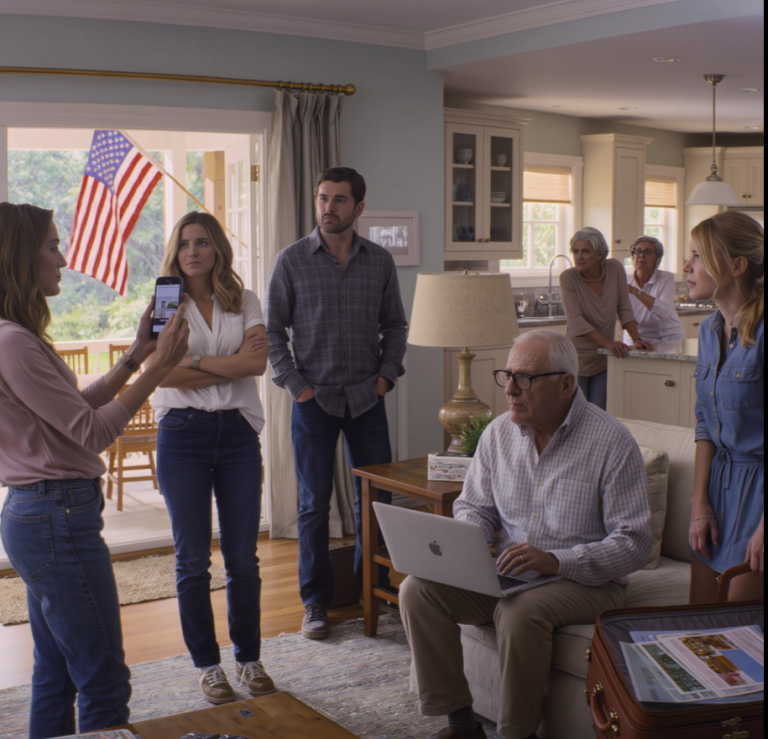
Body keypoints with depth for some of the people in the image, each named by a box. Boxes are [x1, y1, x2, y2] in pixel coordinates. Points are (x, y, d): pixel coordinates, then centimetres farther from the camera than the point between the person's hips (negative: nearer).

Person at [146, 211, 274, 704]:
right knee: (193, 557, 4)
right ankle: (207, 663, 18)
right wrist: (233, 363, -10)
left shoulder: (245, 303, 8)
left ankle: (250, 658, 21)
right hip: (183, 435, -1)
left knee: (243, 556, 6)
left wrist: (197, 361, -12)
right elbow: (165, 373, -11)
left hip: (238, 433, 1)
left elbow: (258, 362, -8)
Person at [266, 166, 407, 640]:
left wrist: (387, 375, 1)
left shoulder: (380, 261, 4)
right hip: (315, 399, -2)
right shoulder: (292, 261, -2)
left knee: (377, 497, 7)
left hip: (367, 397, 2)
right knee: (315, 503, 3)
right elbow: (273, 330, 1)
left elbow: (395, 325, 13)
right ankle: (316, 601, 15)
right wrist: (294, 384, -6)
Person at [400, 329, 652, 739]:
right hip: (504, 571, 5)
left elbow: (633, 543, -15)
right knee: (417, 589, -15)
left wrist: (555, 561, -27)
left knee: (521, 612, -35)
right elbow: (474, 506, 16)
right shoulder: (499, 433, 4)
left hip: (585, 580, -5)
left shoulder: (612, 442, -13)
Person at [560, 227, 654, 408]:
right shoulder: (568, 278, -14)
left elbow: (624, 309, 1)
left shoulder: (615, 269, -4)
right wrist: (608, 343, -31)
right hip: (578, 357, -3)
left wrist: (636, 339, -12)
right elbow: (576, 321, -22)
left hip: (605, 359, 3)